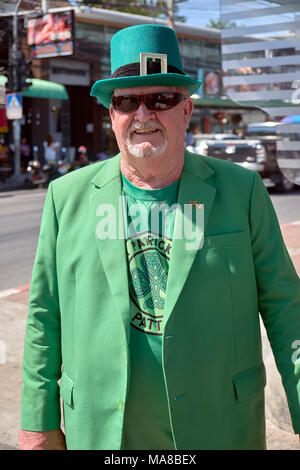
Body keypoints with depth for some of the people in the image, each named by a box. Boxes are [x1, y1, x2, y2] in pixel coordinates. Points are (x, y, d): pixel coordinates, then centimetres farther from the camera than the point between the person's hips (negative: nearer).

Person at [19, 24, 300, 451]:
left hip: (221, 428, 0)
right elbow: (45, 316, 3)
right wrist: (39, 423, 3)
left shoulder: (242, 191, -3)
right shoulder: (67, 196, -1)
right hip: (101, 431, 1)